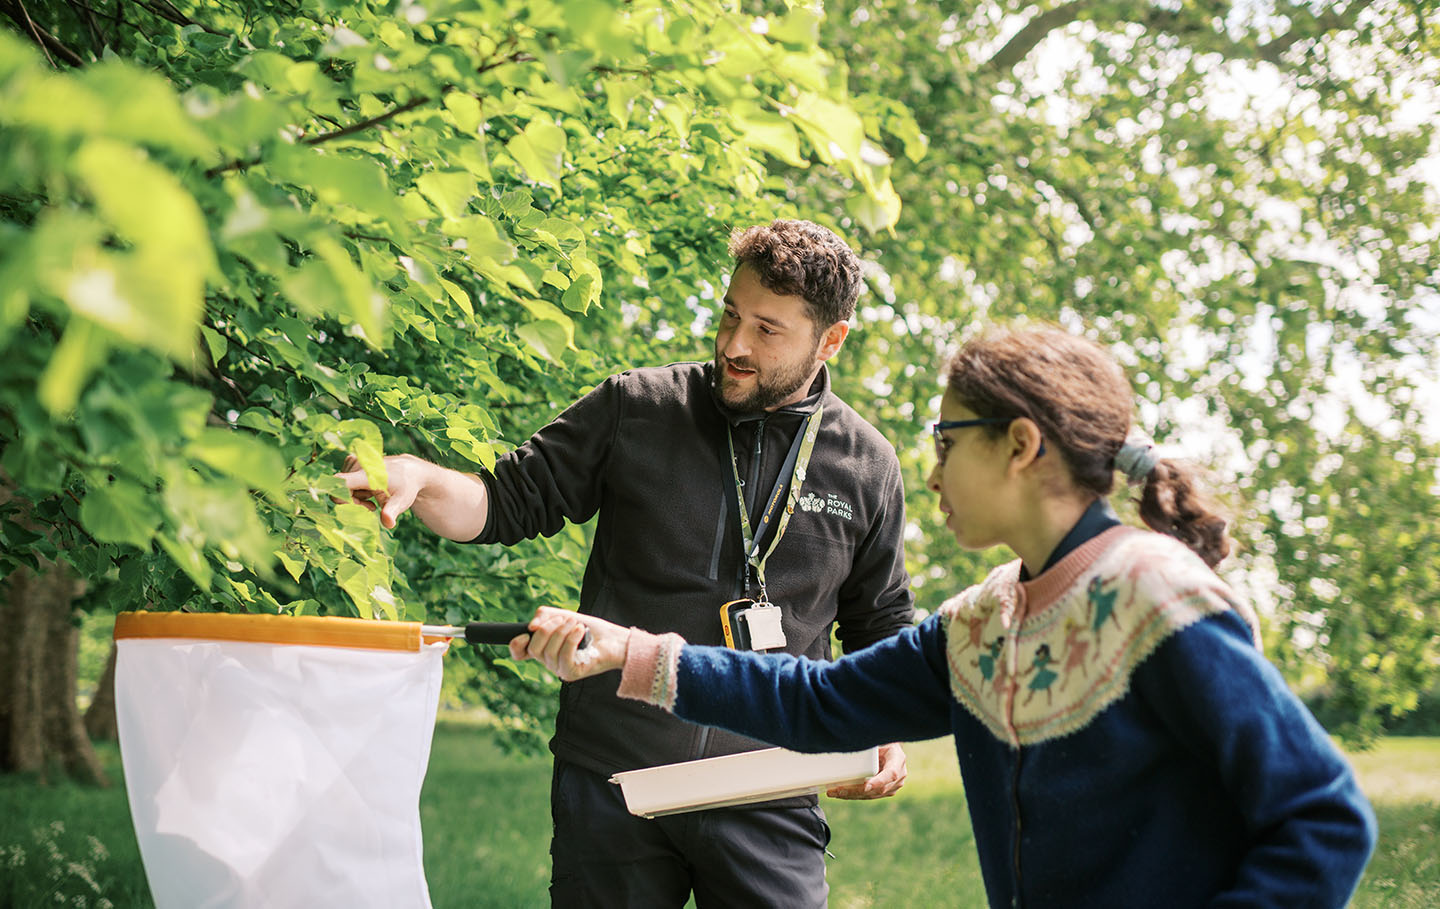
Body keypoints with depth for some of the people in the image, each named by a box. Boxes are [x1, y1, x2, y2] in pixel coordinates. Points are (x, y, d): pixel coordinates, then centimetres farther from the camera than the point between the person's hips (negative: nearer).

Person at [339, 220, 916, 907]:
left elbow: (882, 624, 16)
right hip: (611, 781, 0)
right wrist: (417, 479, -14)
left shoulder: (866, 465, 5)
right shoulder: (636, 409, 1)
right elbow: (509, 502, 5)